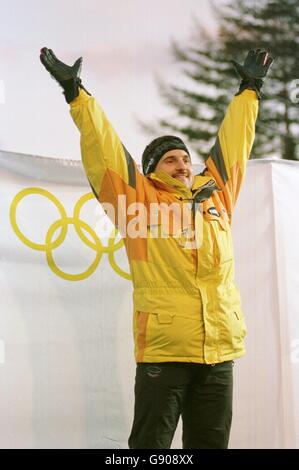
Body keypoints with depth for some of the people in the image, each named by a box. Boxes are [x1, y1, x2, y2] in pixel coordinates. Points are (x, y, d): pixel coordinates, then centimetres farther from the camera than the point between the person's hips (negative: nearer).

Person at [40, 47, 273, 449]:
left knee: (211, 442, 10)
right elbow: (104, 147, 4)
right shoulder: (141, 200, 4)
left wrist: (250, 89, 35)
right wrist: (76, 92, 4)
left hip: (219, 351, 4)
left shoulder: (215, 195, 15)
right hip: (162, 349, -4)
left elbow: (233, 143, 26)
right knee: (151, 444, 0)